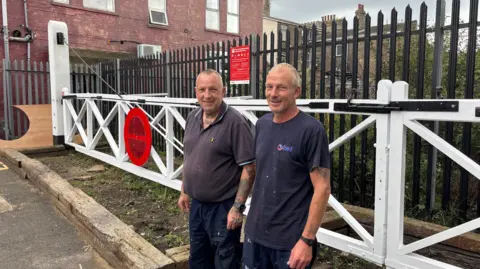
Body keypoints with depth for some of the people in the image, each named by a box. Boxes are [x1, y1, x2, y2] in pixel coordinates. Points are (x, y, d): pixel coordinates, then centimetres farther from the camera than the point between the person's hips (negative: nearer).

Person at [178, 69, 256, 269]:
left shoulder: (235, 122, -19)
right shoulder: (192, 118, 4)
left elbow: (249, 168, -19)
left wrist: (237, 207, -20)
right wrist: (184, 191, 15)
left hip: (223, 207, -6)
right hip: (196, 204, 7)